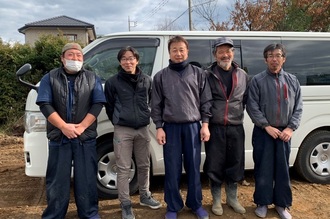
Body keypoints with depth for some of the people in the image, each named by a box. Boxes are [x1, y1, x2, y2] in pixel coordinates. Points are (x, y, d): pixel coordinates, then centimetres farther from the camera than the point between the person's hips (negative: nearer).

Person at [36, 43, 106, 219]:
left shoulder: (92, 79, 7)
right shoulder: (50, 78, 5)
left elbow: (98, 104, -2)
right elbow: (45, 105, -5)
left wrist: (82, 126, -13)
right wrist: (64, 127, -16)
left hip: (86, 138, 0)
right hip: (58, 137, 0)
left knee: (86, 179, 8)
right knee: (57, 180, 9)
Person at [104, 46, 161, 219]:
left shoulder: (147, 80, 6)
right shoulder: (112, 82, -2)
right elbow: (109, 106, 5)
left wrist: (145, 116, 13)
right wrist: (118, 122, 8)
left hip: (143, 129, 3)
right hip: (123, 130, -3)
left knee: (144, 166, 15)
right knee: (123, 168, 2)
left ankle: (145, 196, 33)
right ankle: (125, 204, 14)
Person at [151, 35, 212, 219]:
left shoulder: (199, 73, 5)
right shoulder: (161, 76, 5)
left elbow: (206, 101, 4)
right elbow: (156, 105, 4)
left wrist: (205, 124, -2)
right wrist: (159, 128, -2)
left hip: (193, 126, 0)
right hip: (171, 127, 0)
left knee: (194, 167, 9)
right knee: (172, 169, 6)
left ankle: (196, 204, 26)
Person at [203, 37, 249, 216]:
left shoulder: (242, 75, 7)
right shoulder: (208, 75, -4)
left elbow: (247, 100, 12)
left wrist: (238, 113, 2)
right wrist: (207, 119, -6)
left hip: (236, 128, 3)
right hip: (215, 128, -3)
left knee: (235, 164, 14)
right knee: (215, 165, 6)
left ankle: (232, 198, 33)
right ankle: (216, 200, 25)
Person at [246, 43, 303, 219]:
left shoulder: (292, 80, 7)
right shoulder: (257, 80, -3)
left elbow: (298, 107, 6)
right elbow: (252, 107, -8)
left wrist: (291, 128, -5)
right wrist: (267, 126, -13)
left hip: (284, 133, 3)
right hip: (263, 132, -3)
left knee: (283, 169, 11)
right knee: (263, 169, 5)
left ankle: (281, 204, 25)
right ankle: (262, 202, 20)